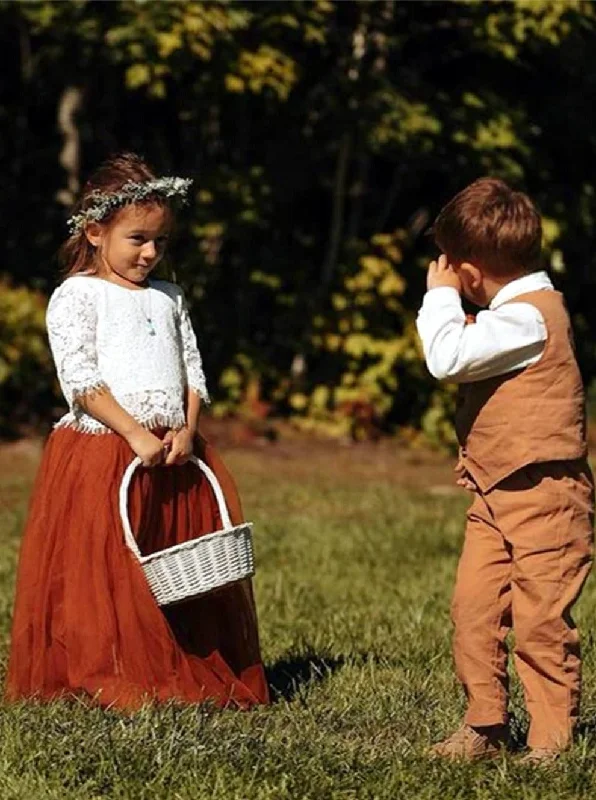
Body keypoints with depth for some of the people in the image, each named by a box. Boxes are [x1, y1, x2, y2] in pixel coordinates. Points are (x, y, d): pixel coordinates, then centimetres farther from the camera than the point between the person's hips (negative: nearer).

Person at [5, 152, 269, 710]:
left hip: (175, 455, 6)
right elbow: (82, 382, -10)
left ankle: (202, 679, 13)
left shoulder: (168, 300, 17)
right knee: (107, 577, -7)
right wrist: (137, 436, -18)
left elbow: (192, 372, 15)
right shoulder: (76, 297, -2)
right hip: (101, 455, -5)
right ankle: (113, 681, 2)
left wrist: (186, 432, -4)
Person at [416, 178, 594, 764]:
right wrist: (476, 454, 14)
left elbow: (447, 357, -25)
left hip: (544, 495, -9)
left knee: (539, 619, -4)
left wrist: (440, 295, -12)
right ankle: (484, 726, 13)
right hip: (497, 495, 9)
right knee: (474, 607, 5)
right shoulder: (517, 310, 14)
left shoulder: (527, 316, -18)